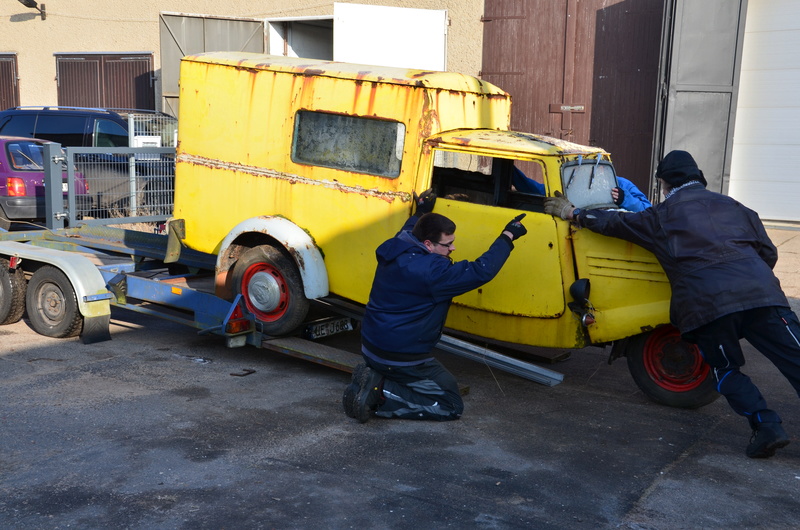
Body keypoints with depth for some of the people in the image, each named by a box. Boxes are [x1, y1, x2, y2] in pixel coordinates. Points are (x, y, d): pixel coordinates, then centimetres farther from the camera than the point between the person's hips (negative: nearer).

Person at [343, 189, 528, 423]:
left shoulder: (394, 251, 0)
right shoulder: (430, 270, -26)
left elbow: (407, 232, 27)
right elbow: (481, 271, -24)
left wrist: (420, 213, 40)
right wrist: (507, 236, -15)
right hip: (400, 358, -9)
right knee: (451, 405, 1)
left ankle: (372, 379, 8)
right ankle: (382, 393, -10)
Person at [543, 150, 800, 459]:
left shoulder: (662, 215, 15)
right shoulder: (734, 207, 24)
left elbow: (615, 223, 19)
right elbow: (769, 253, 22)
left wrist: (572, 213, 30)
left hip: (706, 303, -2)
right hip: (761, 294, 2)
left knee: (726, 371, 16)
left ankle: (765, 425, -1)